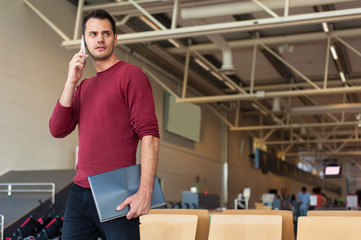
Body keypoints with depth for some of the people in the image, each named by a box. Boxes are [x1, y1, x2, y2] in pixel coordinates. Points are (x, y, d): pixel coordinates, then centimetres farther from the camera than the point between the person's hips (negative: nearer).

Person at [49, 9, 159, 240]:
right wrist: (71, 81, 0)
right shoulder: (83, 87, 18)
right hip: (80, 193, 6)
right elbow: (58, 130, 7)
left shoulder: (131, 75, -4)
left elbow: (149, 135, -13)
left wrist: (145, 191, -21)